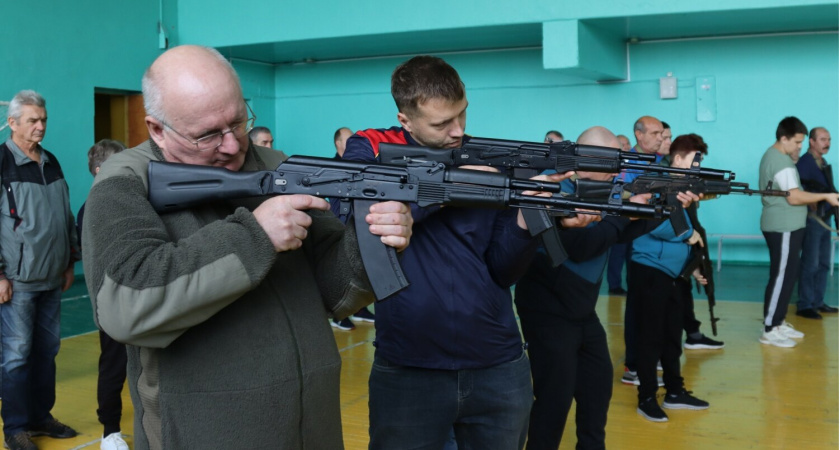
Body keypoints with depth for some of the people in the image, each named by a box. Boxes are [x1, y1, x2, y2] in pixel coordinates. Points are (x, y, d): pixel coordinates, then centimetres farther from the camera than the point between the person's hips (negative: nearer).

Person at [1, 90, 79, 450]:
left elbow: (66, 216, 19)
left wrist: (70, 262, 17)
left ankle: (40, 416, 24)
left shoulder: (51, 163, 12)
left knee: (47, 350, 12)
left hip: (51, 278, 6)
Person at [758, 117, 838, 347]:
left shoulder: (773, 155, 15)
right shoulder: (781, 161, -18)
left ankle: (779, 322, 21)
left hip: (785, 226, 11)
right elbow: (794, 197, -24)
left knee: (787, 275, 15)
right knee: (781, 277, -7)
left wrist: (815, 198, 16)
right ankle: (770, 330, -3)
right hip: (783, 228, -11)